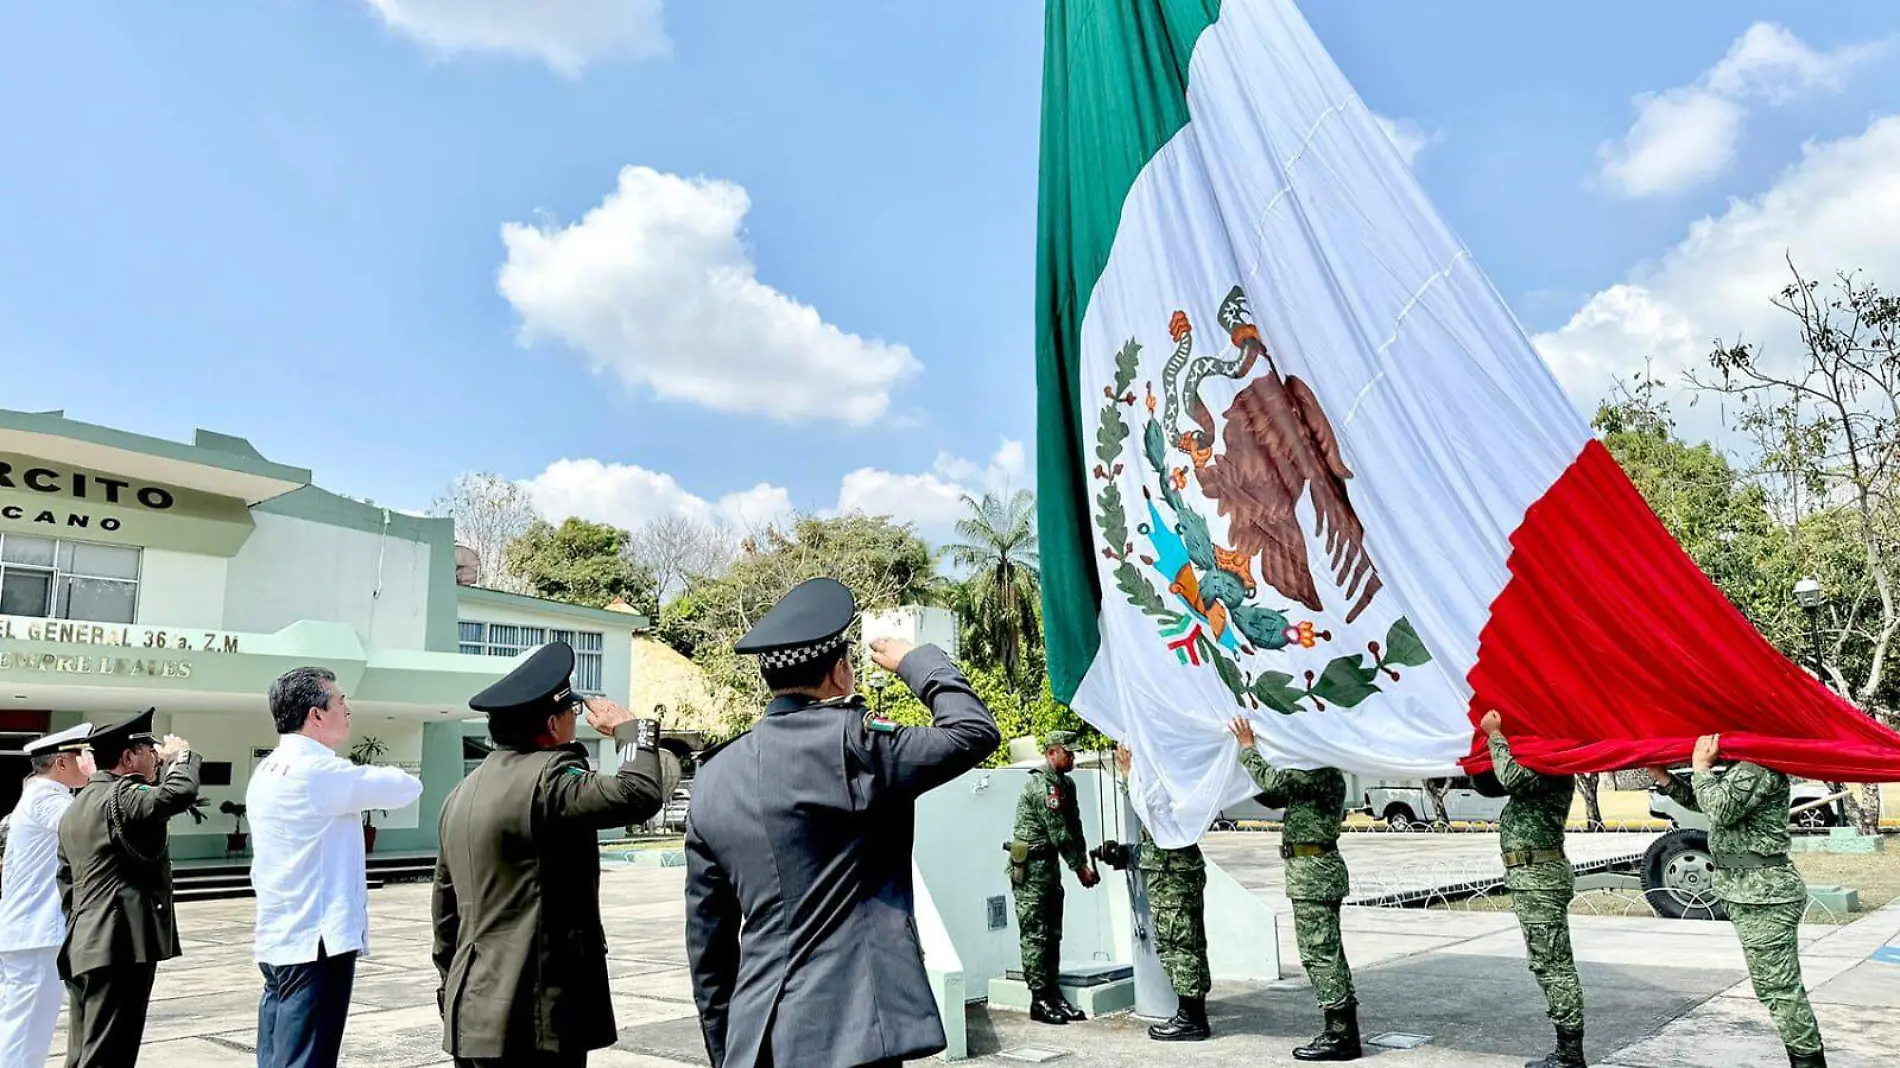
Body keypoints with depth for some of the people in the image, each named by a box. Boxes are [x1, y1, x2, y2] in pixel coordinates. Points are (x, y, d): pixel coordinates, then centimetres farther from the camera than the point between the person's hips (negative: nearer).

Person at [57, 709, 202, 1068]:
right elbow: (180, 793, -31)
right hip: (121, 944, -10)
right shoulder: (121, 795, -13)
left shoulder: (78, 805, 19)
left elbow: (67, 880, 24)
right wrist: (180, 755, -11)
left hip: (85, 947, 10)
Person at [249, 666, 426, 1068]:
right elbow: (407, 787, -9)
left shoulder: (267, 771, 12)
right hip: (316, 942, -9)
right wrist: (381, 777, 9)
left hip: (277, 940, 9)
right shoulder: (316, 770, -16)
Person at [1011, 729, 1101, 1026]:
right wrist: (1079, 868, -13)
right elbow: (1059, 833, -19)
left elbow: (1074, 827, 11)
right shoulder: (1042, 786, -19)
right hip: (1030, 866, -10)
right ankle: (1039, 1001, 0)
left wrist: (1084, 862, 2)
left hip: (1049, 864, 10)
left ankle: (1054, 993, 17)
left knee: (1052, 933, 11)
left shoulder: (1066, 783, 11)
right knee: (1035, 935, -4)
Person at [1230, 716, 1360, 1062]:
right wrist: (1248, 752, 13)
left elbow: (1273, 783, -26)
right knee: (1327, 953, 13)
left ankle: (1341, 1035, 0)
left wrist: (1247, 747, -14)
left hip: (1314, 869, -11)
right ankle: (1344, 1031, 20)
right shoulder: (1318, 770, 17)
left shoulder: (1322, 770, -16)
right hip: (1316, 868, 11)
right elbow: (1274, 797, 20)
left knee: (1319, 953, -5)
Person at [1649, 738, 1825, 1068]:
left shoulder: (1761, 766, -16)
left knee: (1780, 990, -6)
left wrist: (1701, 766, -13)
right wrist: (1664, 778, 12)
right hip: (1752, 892, 11)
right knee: (1780, 988, 17)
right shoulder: (1746, 765, 16)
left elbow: (1722, 809, -25)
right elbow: (1703, 803, 23)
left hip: (1763, 894, -11)